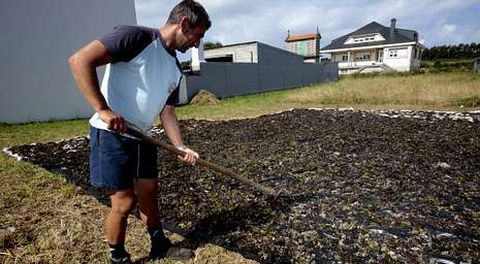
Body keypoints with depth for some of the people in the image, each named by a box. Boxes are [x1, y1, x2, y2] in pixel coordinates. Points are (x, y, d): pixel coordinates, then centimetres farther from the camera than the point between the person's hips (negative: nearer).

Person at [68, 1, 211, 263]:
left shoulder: (174, 69, 10)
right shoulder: (135, 36, -15)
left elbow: (167, 112, 11)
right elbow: (80, 60, -21)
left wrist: (181, 148, 0)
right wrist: (103, 110, -27)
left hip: (141, 137, 8)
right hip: (111, 135, -8)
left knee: (149, 193, 15)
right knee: (124, 202, 0)